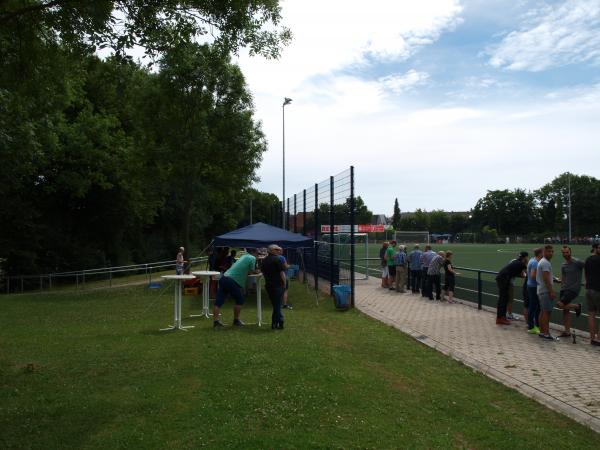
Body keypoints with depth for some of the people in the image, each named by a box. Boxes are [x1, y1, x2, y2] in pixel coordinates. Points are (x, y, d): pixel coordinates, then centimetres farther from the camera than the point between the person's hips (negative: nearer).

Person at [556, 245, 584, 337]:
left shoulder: (577, 262, -11)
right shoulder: (563, 265, 11)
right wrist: (559, 280, -1)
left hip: (573, 289, -7)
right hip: (564, 288, 7)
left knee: (560, 305, -19)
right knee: (565, 310, 8)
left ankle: (577, 306, 8)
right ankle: (567, 331, 17)